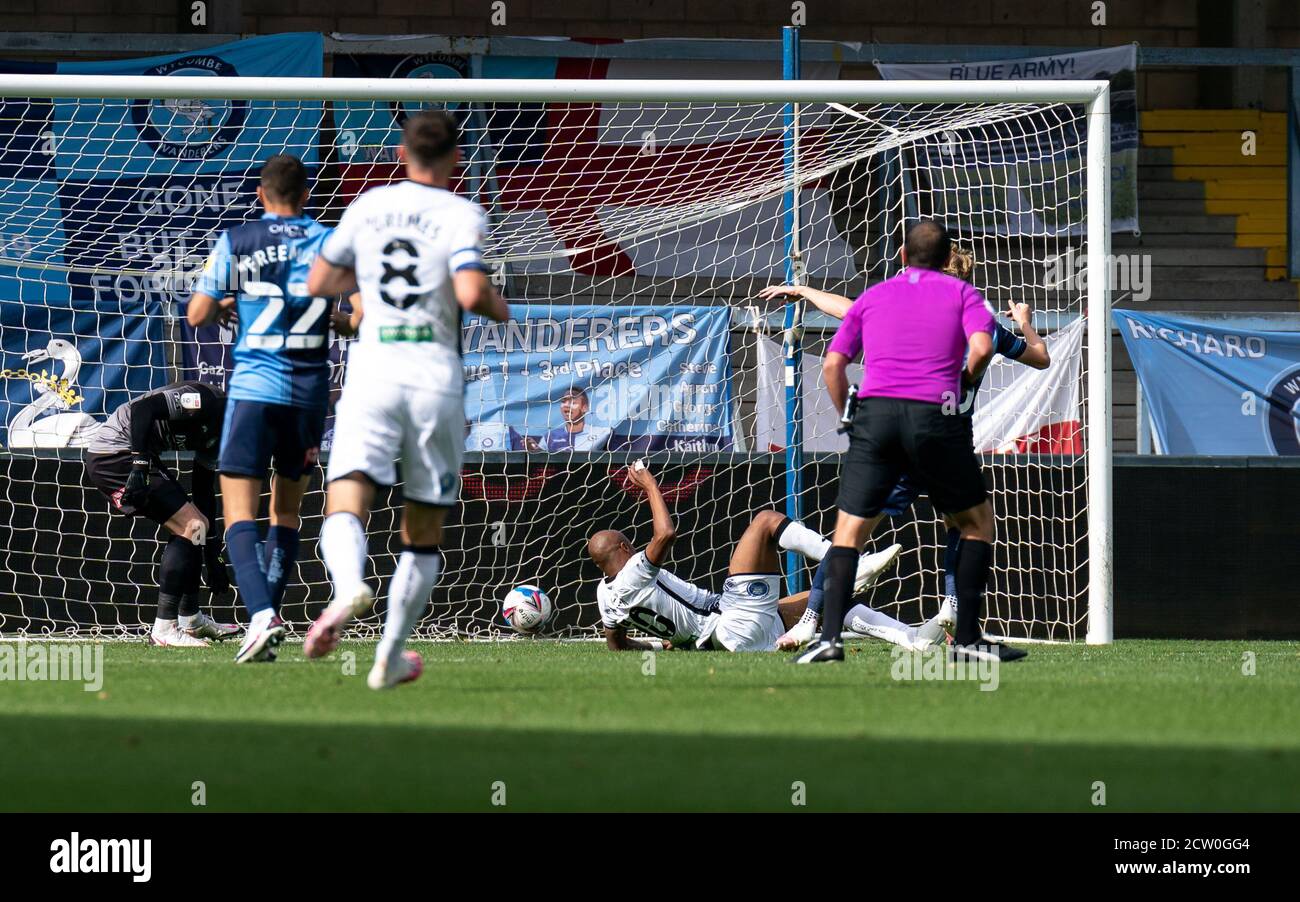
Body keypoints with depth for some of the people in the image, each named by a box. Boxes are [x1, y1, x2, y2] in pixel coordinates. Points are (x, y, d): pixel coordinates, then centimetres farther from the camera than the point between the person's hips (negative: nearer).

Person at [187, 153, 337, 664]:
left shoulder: (235, 243, 0)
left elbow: (197, 315, 0)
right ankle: (270, 614, 15)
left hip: (254, 387, -3)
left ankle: (261, 614, -26)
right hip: (310, 390, 3)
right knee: (287, 510, 18)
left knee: (240, 514, -6)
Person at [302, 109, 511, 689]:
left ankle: (349, 585, -45)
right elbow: (471, 294, -16)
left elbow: (319, 283, 20)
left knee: (346, 503, -12)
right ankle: (389, 658, 13)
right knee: (423, 533, 13)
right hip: (437, 374, -1)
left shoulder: (368, 206, 11)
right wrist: (501, 310, 6)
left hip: (372, 368, 1)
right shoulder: (461, 215, -1)